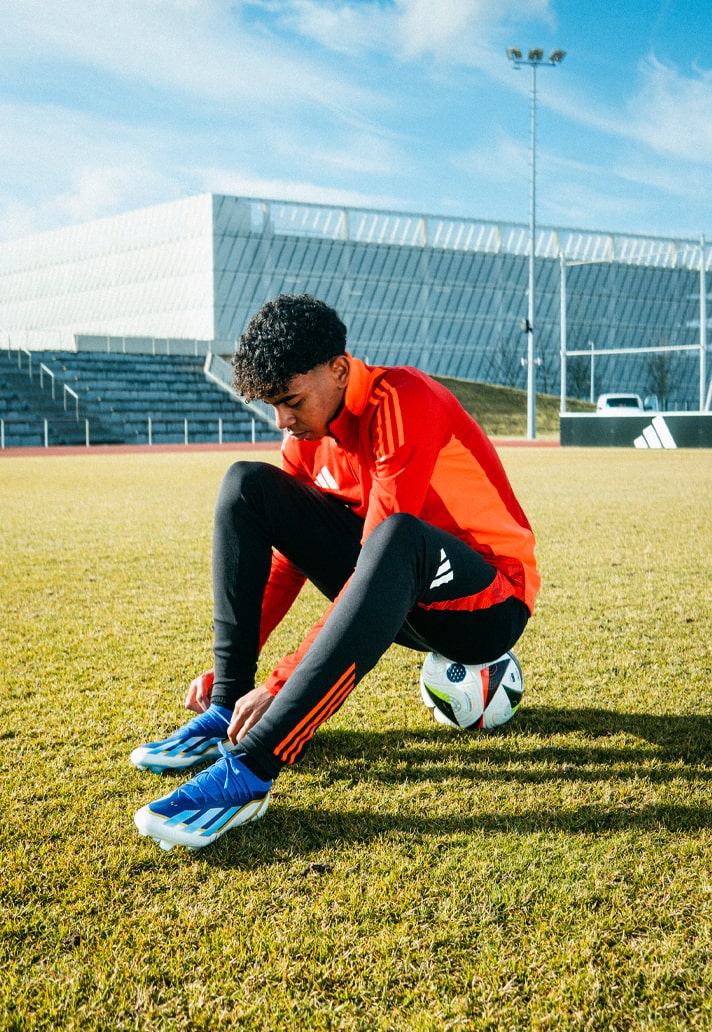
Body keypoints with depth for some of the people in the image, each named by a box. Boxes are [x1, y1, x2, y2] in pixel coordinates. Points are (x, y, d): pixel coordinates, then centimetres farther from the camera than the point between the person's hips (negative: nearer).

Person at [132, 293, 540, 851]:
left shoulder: (402, 400, -23)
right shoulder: (309, 436, 2)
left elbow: (381, 550, -29)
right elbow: (291, 559, 8)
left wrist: (280, 682, -31)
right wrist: (227, 672, 0)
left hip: (491, 604, -7)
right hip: (400, 593, 7)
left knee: (397, 537, -42)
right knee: (247, 485, -5)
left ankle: (250, 768, -44)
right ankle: (227, 710, -9)